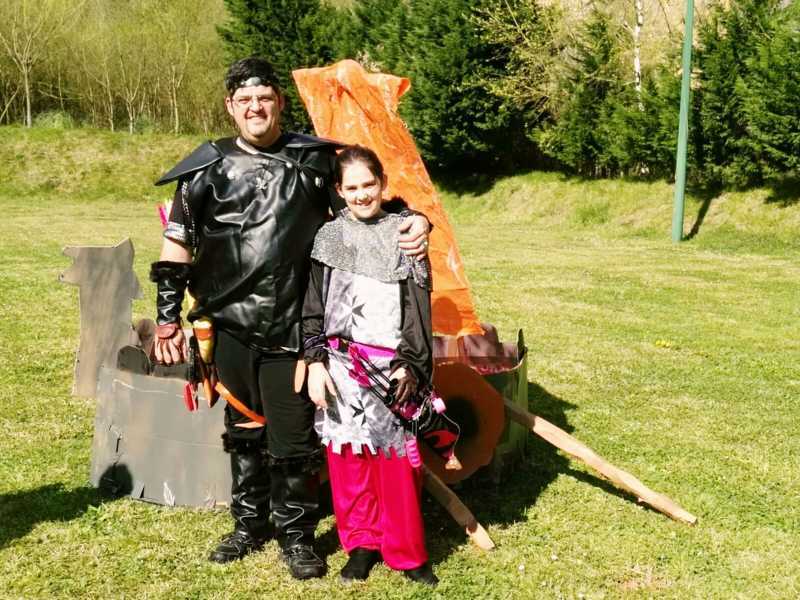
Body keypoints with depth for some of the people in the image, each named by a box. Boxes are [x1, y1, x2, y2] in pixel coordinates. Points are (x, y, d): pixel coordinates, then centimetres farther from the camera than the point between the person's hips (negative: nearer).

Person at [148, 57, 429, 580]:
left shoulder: (314, 160, 1)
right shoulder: (209, 168, 3)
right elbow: (178, 244, 7)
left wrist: (414, 218, -11)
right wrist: (168, 319, 5)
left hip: (291, 329, -1)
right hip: (230, 325, 2)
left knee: (293, 436, 1)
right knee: (243, 428, 15)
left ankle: (296, 535, 19)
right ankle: (249, 524, 31)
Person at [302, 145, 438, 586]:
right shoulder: (329, 238, 5)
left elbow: (418, 306, 2)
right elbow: (313, 306, 4)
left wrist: (409, 364, -6)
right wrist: (315, 363, -4)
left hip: (390, 365, -1)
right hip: (342, 365, 1)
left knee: (395, 459, 0)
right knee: (347, 456, 5)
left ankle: (404, 550, 15)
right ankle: (361, 542, 22)